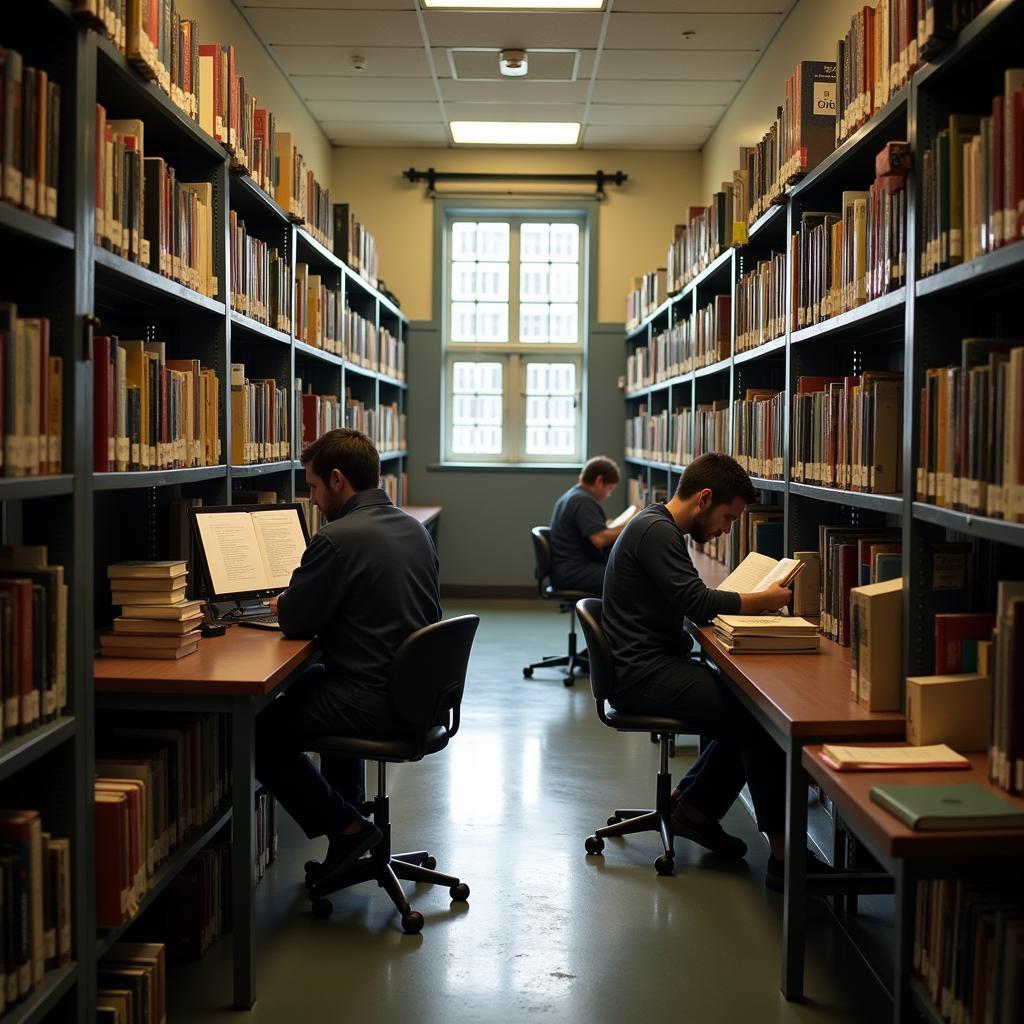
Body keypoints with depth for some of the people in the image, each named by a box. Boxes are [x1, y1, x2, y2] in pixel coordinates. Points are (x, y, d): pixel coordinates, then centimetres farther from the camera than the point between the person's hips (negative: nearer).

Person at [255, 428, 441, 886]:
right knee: (312, 681, 34)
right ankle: (347, 808, 35)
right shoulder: (415, 529, 8)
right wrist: (298, 604, 17)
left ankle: (345, 826, 11)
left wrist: (282, 604, 10)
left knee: (260, 731, 10)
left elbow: (294, 622, -13)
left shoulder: (338, 538, -19)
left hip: (376, 706, -9)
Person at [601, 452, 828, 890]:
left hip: (651, 667, 11)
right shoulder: (656, 531, -16)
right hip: (643, 674, -11)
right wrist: (767, 600, -10)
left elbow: (693, 604, 18)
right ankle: (782, 854, -10)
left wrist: (756, 600, 6)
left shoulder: (658, 526, 17)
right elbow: (699, 604, -22)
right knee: (759, 718, -16)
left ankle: (693, 805, 16)